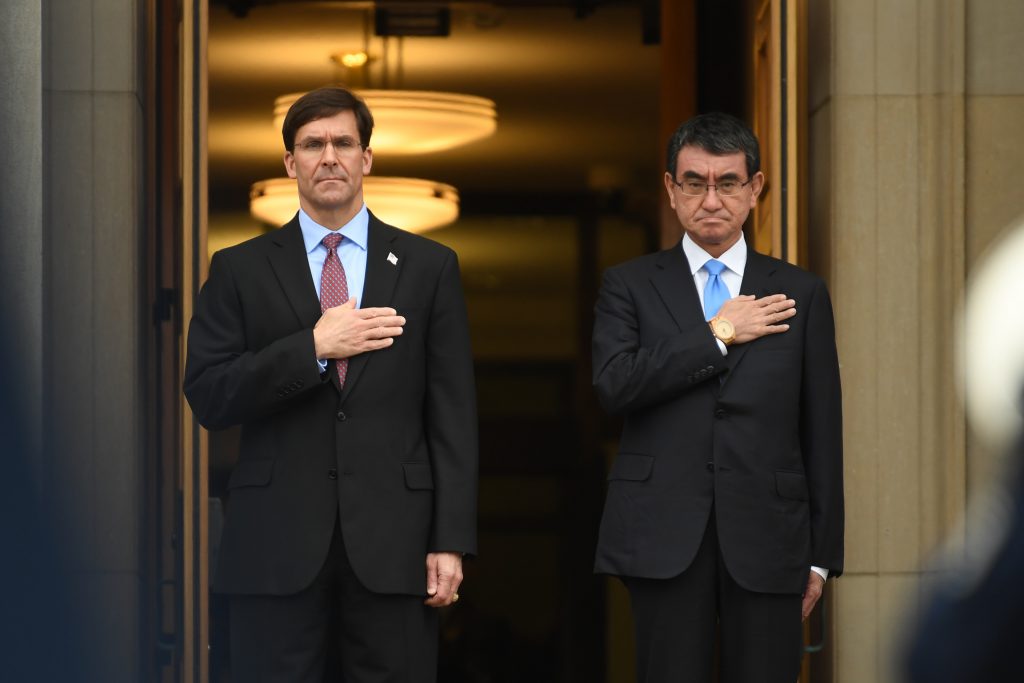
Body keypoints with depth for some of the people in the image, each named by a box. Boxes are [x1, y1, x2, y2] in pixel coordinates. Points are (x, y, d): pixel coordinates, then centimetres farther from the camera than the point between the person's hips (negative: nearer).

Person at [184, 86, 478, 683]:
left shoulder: (429, 267, 8)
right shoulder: (241, 270, 8)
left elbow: (453, 414, 4)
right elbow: (208, 398, -2)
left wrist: (451, 542, -3)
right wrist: (313, 347, -12)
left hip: (392, 543, 0)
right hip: (277, 545, 0)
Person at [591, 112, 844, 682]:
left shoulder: (801, 294, 10)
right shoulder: (631, 286, 9)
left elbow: (823, 433, 9)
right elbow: (614, 384, -9)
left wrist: (822, 555, 5)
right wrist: (719, 334, -7)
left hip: (766, 541, 1)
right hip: (665, 538, -1)